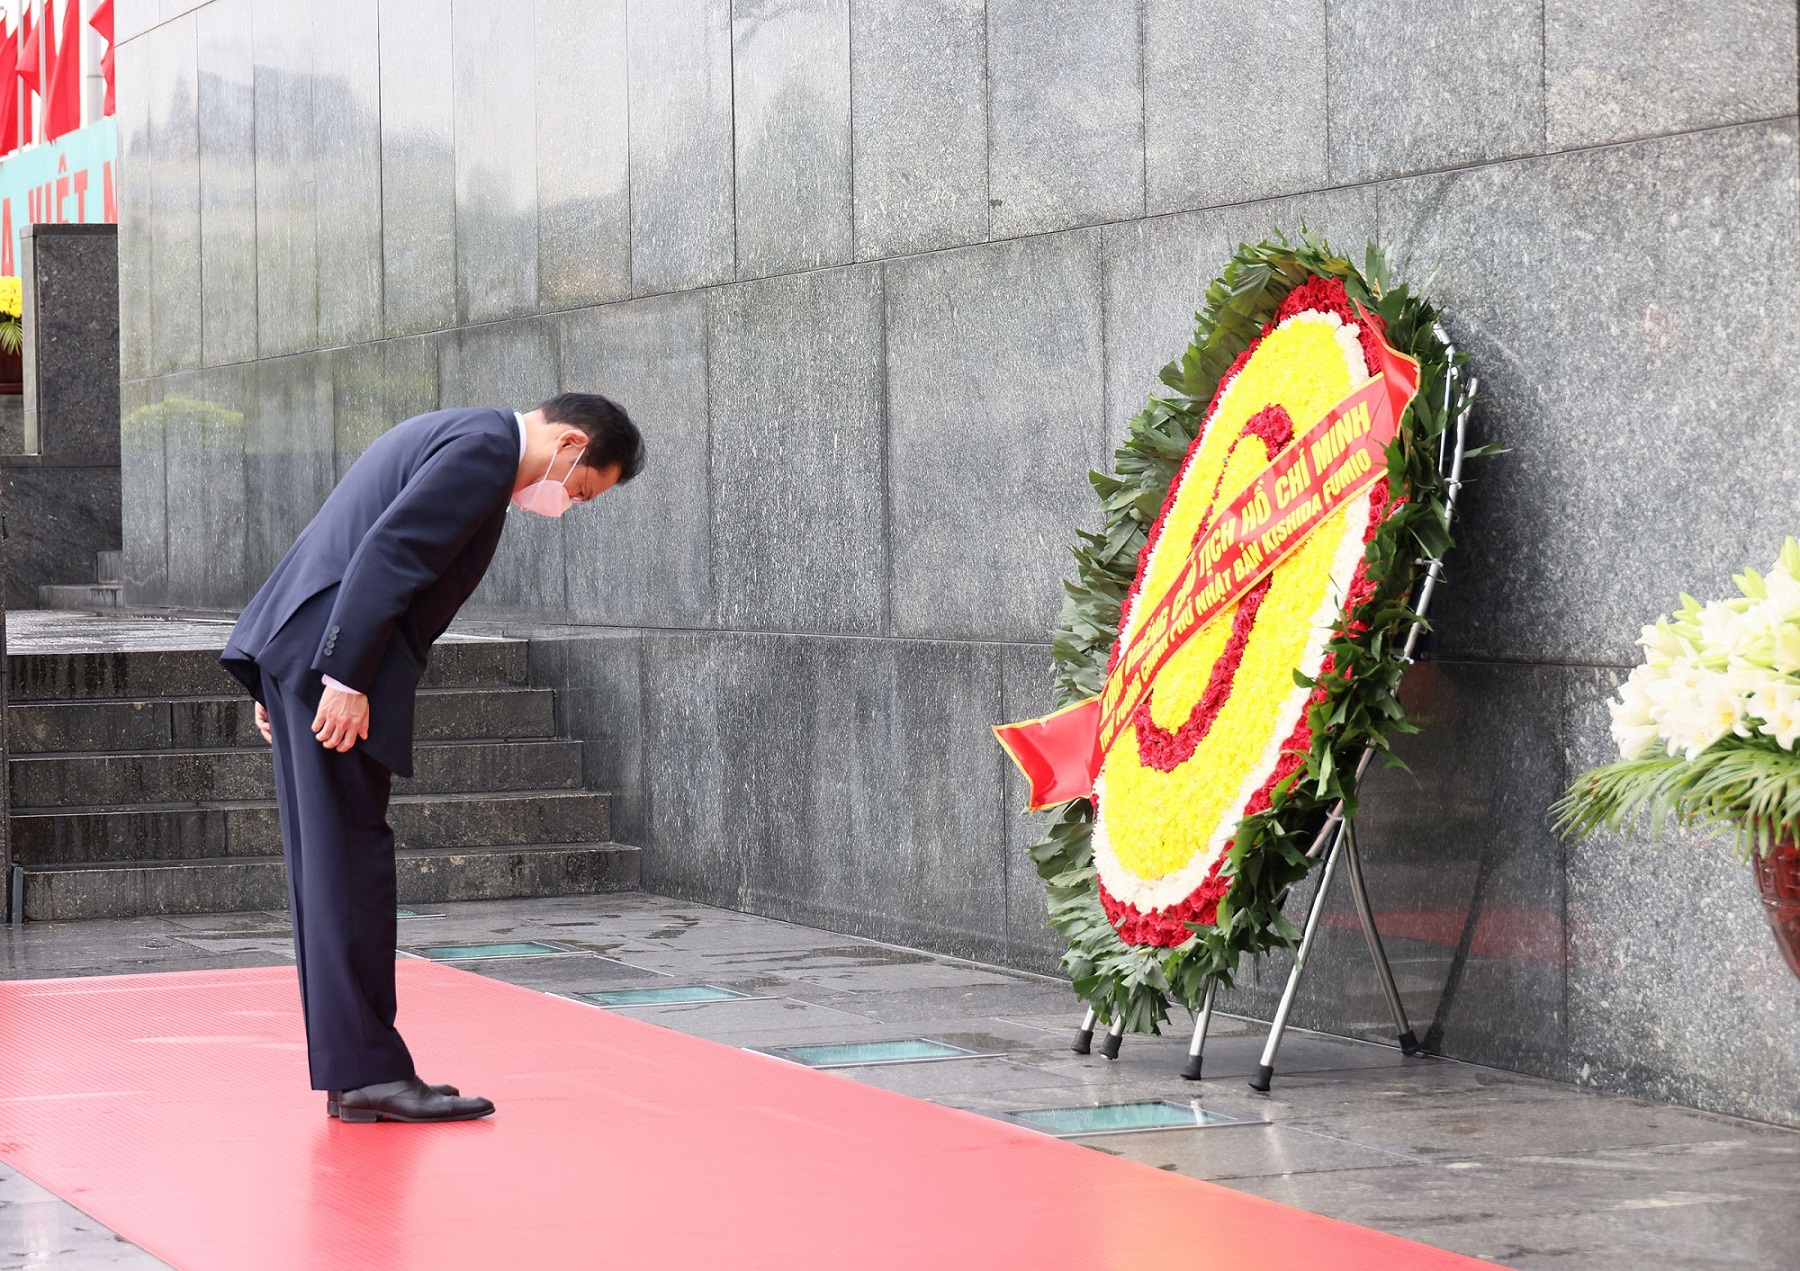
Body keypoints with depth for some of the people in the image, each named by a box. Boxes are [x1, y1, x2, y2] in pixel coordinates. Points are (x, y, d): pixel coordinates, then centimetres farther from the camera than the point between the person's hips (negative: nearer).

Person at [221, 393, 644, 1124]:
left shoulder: (455, 437, 22)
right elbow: (388, 552, -21)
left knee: (330, 866, 10)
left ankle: (351, 1076, 13)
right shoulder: (484, 449, -10)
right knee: (350, 864, -8)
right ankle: (368, 1071, -5)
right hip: (331, 659, -10)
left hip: (300, 650, 10)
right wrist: (346, 679, -23)